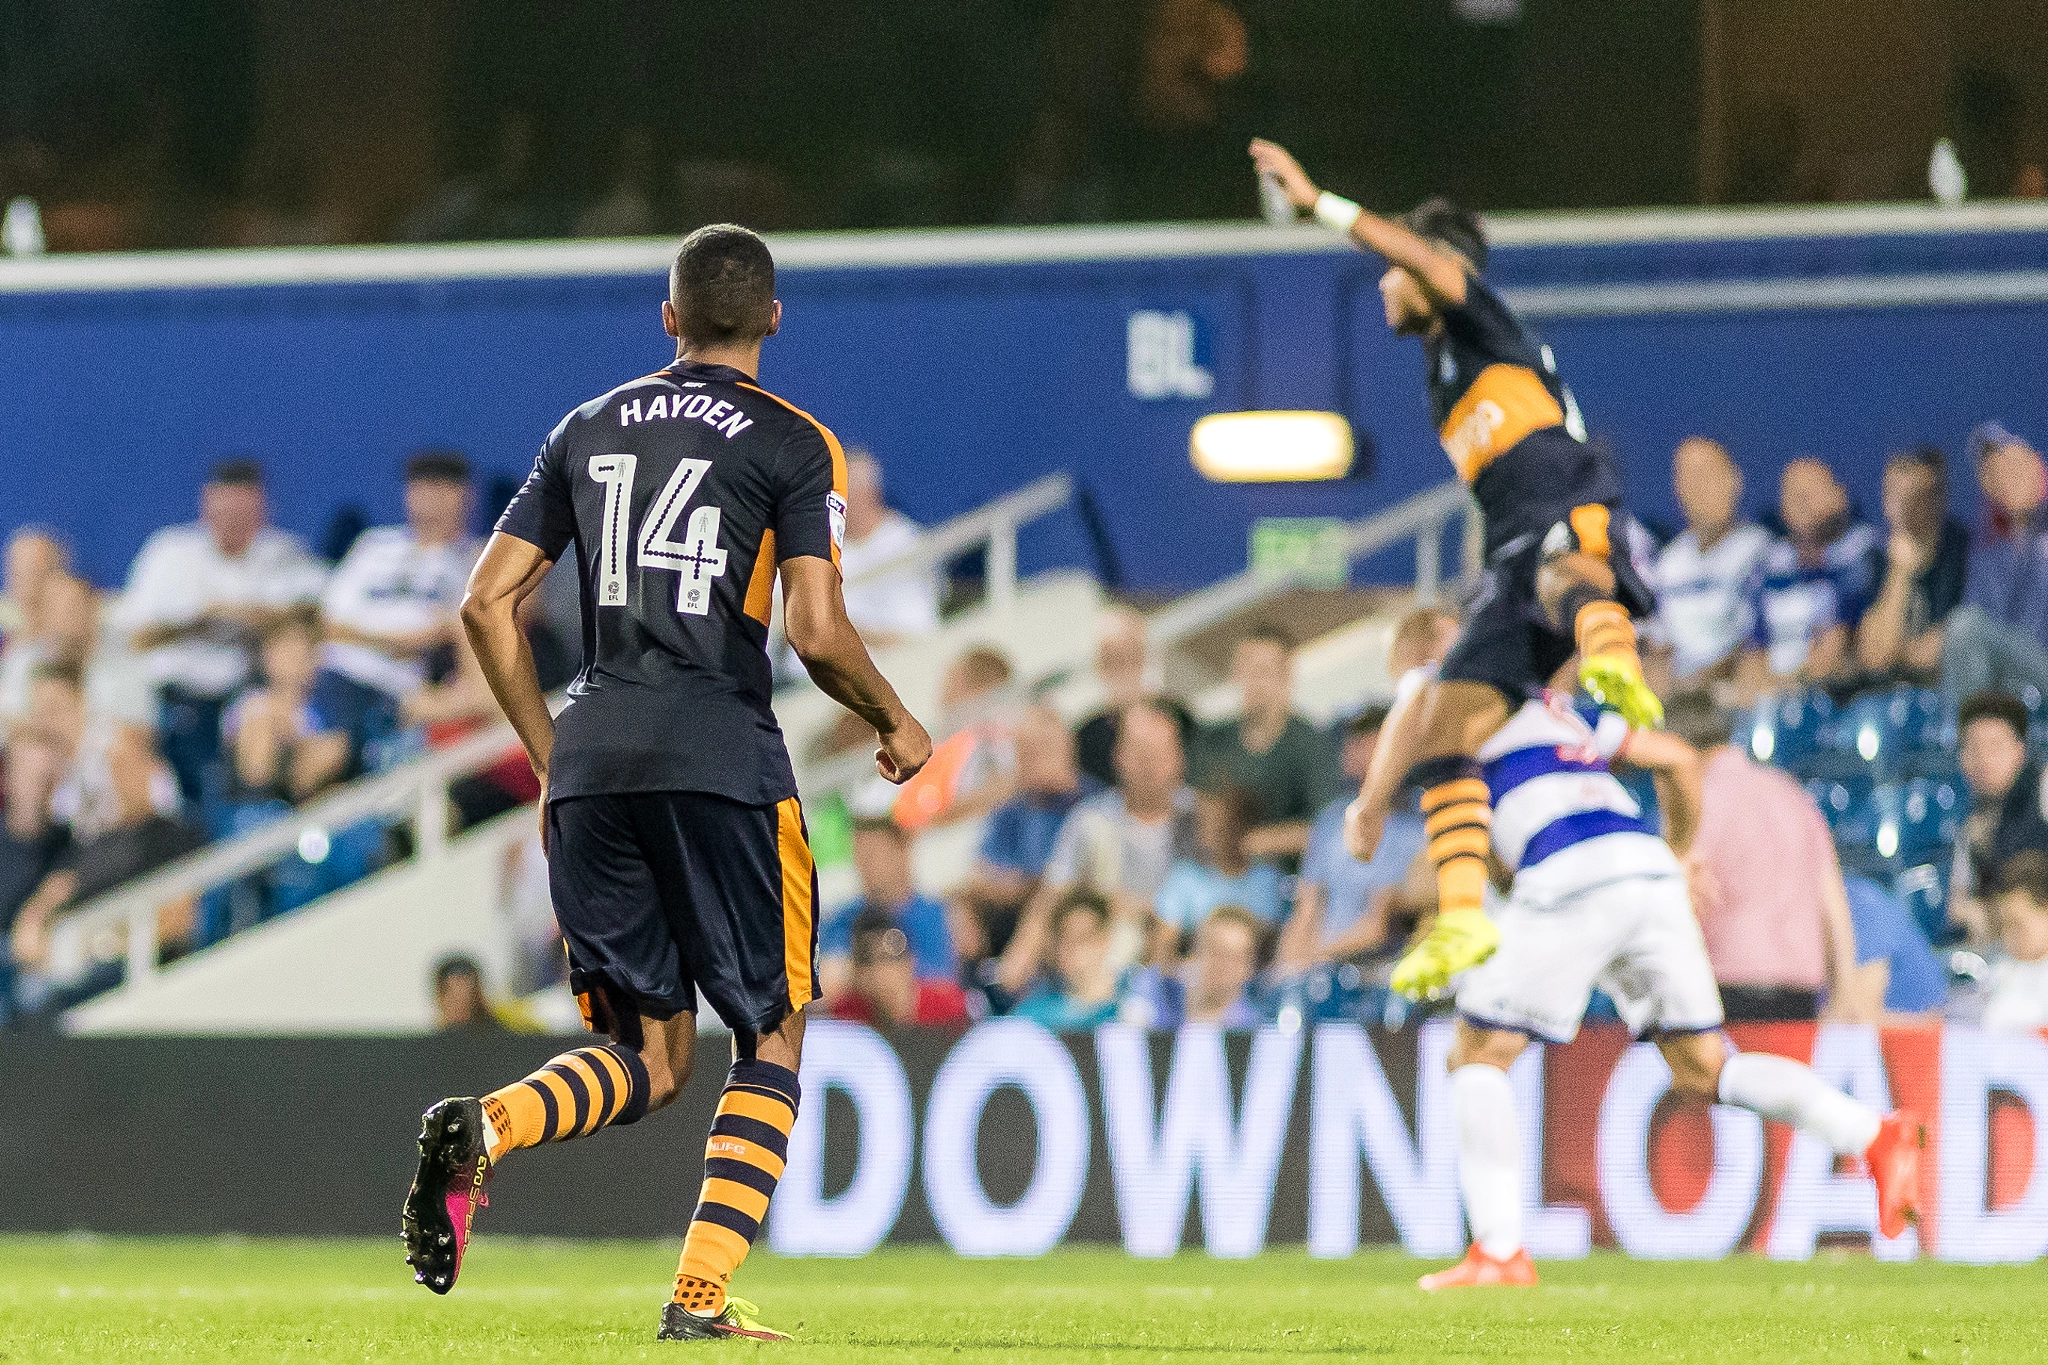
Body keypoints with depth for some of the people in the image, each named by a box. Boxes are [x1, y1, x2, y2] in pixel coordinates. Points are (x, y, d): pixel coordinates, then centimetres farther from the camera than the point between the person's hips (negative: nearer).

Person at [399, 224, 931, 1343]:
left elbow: (487, 603, 12)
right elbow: (818, 633, -8)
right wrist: (896, 725, 10)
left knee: (650, 1057, 11)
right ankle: (702, 1294, -3)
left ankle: (481, 1128, -19)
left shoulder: (588, 431, 15)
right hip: (722, 760, -4)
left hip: (590, 756, 4)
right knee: (772, 1038, 9)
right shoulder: (793, 444, 1)